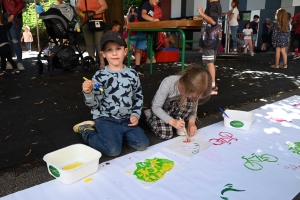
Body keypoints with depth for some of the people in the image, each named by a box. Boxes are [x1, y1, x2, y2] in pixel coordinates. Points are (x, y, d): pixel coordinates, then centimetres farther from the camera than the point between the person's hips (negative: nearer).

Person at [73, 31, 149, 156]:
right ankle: (87, 131, 9)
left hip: (127, 119, 4)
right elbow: (94, 104, -10)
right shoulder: (100, 76, -10)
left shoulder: (132, 74, 0)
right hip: (106, 119, -4)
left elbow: (139, 97, 12)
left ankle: (115, 135, 14)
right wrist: (88, 93, -29)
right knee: (113, 150, -18)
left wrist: (136, 114, 0)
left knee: (142, 145, -8)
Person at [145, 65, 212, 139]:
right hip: (160, 110, -3)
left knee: (189, 101, -28)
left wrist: (191, 121, -24)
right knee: (166, 134, -24)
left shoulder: (194, 88, -23)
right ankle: (149, 116, 4)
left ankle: (180, 125, -7)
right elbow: (155, 107, -28)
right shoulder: (168, 84, -36)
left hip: (177, 108, 3)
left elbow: (193, 106, -6)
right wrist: (172, 121, -37)